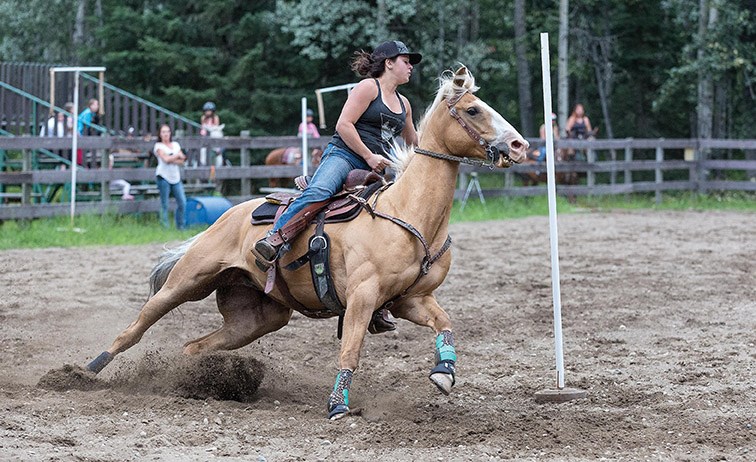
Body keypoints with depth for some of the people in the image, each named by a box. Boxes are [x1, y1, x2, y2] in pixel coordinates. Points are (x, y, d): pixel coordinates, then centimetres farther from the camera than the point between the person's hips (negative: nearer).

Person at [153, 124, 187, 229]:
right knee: (164, 204, -4)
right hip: (164, 177, -5)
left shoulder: (176, 145, 15)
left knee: (182, 202, -2)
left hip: (176, 177, 5)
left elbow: (182, 161, 6)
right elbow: (166, 159, -12)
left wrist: (172, 160, -10)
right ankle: (165, 227, 0)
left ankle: (181, 226, 9)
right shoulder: (158, 146, 2)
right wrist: (178, 155, 0)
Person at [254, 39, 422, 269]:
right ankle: (274, 240, -42)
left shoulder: (403, 104, 27)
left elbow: (413, 142, 43)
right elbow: (343, 125, -8)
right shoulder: (368, 87, 2)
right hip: (344, 155, -9)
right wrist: (369, 157, -11)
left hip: (378, 167, 9)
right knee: (319, 191, -34)